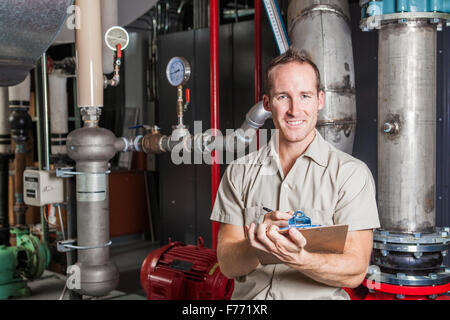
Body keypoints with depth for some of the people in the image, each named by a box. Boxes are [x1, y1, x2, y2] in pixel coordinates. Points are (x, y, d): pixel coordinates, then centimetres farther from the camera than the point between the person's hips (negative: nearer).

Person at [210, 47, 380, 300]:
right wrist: (258, 245, -18)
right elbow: (228, 265, 1)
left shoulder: (352, 173, 0)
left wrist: (296, 258, -23)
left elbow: (355, 272, -6)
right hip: (249, 297, 1)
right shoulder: (240, 172, 6)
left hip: (319, 296, -1)